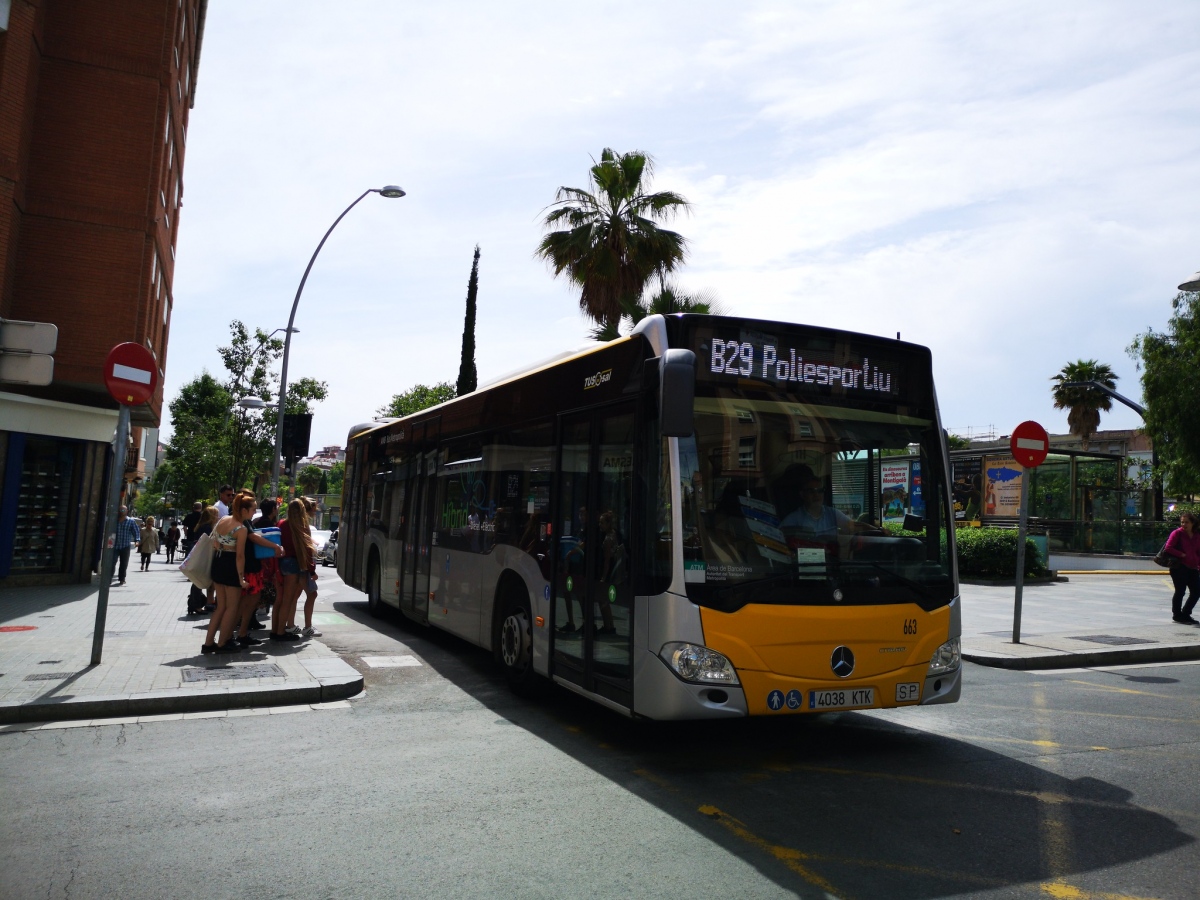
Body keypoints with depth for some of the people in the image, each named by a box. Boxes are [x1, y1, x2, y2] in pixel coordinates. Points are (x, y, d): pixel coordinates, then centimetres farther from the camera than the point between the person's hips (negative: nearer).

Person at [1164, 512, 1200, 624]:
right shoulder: (1177, 533, -6)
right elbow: (1168, 548, -14)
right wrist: (1182, 554, -16)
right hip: (1179, 567, -6)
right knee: (1180, 591, 0)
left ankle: (1185, 614, 24)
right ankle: (1177, 616, 13)